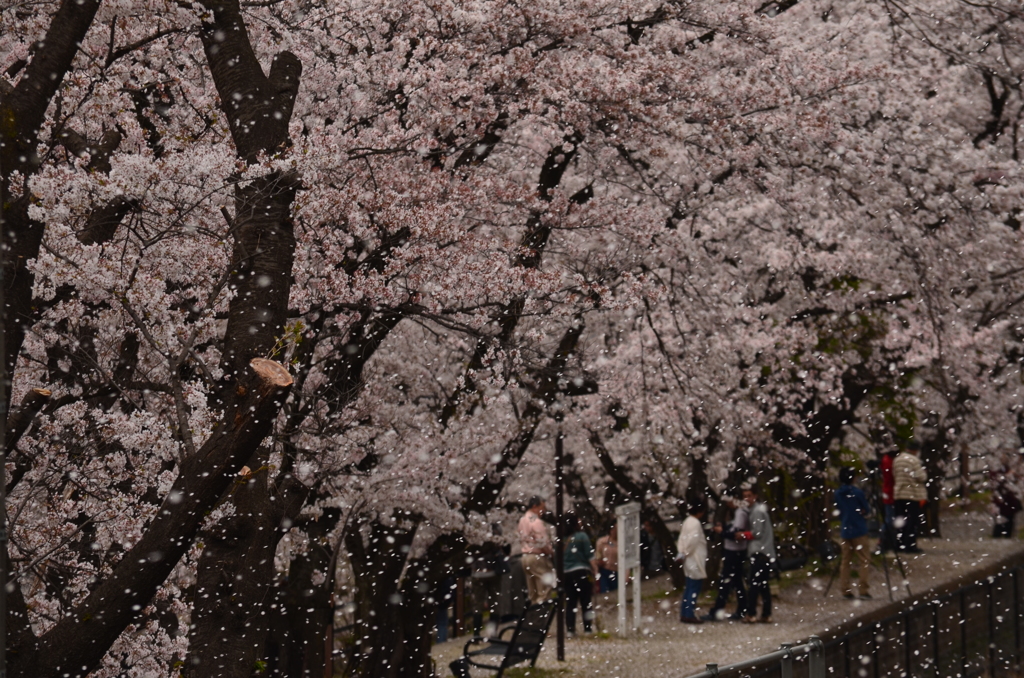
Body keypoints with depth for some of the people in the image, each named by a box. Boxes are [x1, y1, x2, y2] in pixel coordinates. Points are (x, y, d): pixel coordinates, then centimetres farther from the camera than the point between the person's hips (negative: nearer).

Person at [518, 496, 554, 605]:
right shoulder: (536, 522, -15)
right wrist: (552, 553, -4)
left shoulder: (522, 520, 12)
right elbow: (542, 544, -20)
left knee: (532, 594, 11)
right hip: (538, 557, -9)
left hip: (525, 556, 9)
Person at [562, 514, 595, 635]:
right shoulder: (582, 536, -4)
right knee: (586, 601, 0)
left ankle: (570, 629, 2)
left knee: (570, 602, 6)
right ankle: (588, 628, -3)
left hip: (566, 574, 4)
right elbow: (589, 556, -7)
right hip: (582, 571, -4)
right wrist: (595, 570, -1)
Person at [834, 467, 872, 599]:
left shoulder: (837, 494, 4)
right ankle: (862, 589, -8)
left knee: (845, 560, 9)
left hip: (845, 530, 5)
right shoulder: (857, 492, -11)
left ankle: (845, 590, 8)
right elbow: (867, 510, -2)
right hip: (859, 530, -5)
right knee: (864, 560, -1)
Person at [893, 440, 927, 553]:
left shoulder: (897, 459, 9)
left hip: (899, 494, 7)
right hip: (913, 494, -7)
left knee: (900, 520, 12)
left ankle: (899, 544, 13)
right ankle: (910, 545, -5)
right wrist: (924, 472, 4)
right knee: (912, 520, -3)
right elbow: (921, 477, -15)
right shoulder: (914, 460, -14)